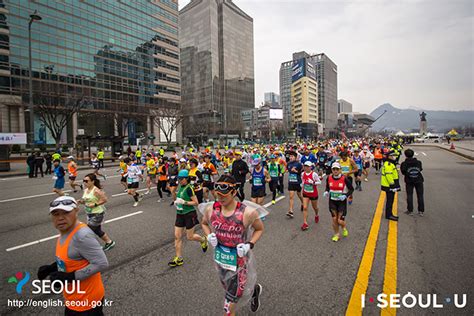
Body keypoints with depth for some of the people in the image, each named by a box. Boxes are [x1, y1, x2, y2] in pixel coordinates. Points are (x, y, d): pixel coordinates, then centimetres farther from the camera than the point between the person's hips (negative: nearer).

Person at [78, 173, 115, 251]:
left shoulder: (96, 190, -19)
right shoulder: (85, 190, 5)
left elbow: (104, 200, -20)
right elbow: (86, 201, 16)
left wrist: (95, 204, -24)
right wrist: (81, 201, -4)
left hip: (97, 214, -9)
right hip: (89, 214, 9)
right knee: (97, 231, 17)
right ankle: (109, 242, 32)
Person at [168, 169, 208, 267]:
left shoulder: (189, 188, -18)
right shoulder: (181, 187, 5)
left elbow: (196, 202, -19)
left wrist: (183, 202, -24)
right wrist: (177, 202, 3)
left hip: (189, 214, -7)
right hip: (180, 214, 8)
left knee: (190, 237, 6)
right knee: (177, 236, 6)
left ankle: (203, 240, 36)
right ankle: (179, 259, 18)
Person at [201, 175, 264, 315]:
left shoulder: (247, 212, -24)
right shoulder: (211, 209, -13)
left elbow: (259, 229, -5)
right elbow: (204, 223, 9)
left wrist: (250, 245, -18)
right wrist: (209, 236, -9)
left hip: (239, 257, -5)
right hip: (220, 255, 5)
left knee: (231, 297, 5)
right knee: (230, 289, 27)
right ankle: (255, 288, 58)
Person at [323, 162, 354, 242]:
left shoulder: (344, 179, -14)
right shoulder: (329, 178, -5)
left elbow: (351, 189, -4)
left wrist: (346, 195, -18)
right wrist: (326, 192, -9)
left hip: (342, 201, -3)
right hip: (332, 201, 3)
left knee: (340, 221, -3)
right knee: (334, 219, 6)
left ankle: (344, 228, 35)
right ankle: (336, 235, 29)